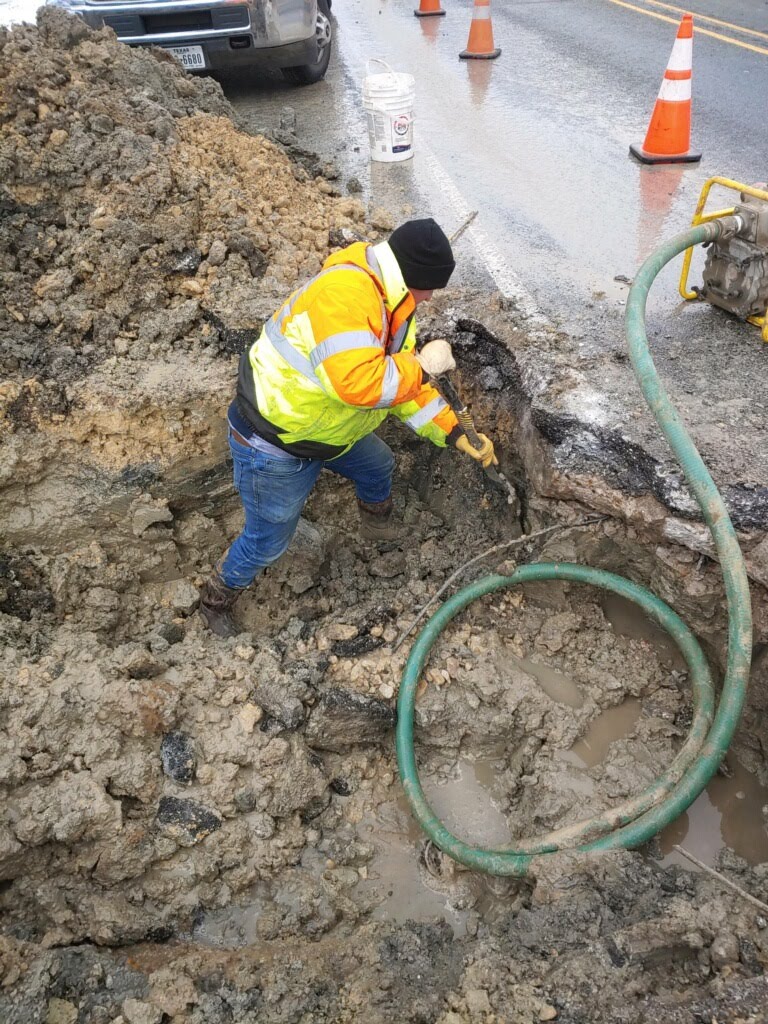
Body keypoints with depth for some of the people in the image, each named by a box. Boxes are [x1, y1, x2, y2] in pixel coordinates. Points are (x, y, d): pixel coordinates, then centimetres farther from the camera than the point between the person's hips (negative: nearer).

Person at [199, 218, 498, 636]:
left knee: (379, 466, 28)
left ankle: (378, 526, 60)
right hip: (274, 445, -9)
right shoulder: (345, 291, -34)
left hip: (327, 428, 9)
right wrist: (422, 364, -30)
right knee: (267, 541, 7)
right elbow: (358, 383, -45)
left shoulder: (393, 305, 1)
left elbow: (404, 384, 7)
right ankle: (216, 600, 36)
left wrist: (454, 433, 1)